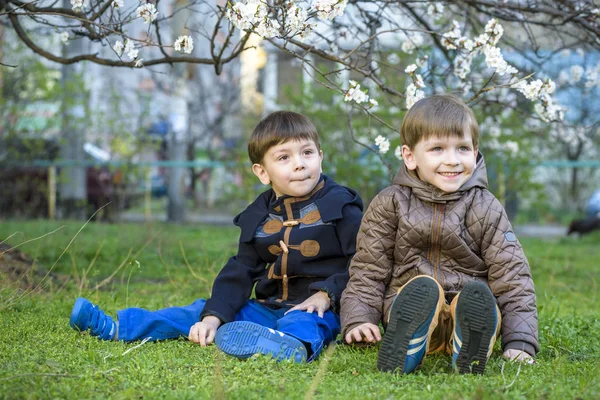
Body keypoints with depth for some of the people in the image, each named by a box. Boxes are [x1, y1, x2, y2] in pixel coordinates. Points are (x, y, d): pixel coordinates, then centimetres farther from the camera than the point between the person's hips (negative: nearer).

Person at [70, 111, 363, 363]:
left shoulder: (340, 206, -5)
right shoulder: (258, 218, 10)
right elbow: (240, 271, 8)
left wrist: (326, 294, -20)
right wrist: (213, 316, -5)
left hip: (317, 308, -6)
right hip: (268, 306, 6)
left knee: (303, 323, -40)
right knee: (201, 312, 0)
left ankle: (293, 346, -75)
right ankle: (116, 328, 0)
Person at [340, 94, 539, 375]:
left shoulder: (485, 209, 6)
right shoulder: (390, 204, 8)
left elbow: (512, 278, 4)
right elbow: (367, 270, 10)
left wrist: (520, 343, -6)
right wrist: (358, 321, -5)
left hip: (468, 313, 0)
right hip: (408, 306, 0)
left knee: (477, 294, -34)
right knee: (422, 287, -34)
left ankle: (467, 355, -54)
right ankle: (406, 347, -52)